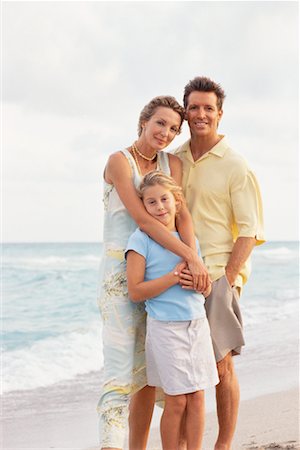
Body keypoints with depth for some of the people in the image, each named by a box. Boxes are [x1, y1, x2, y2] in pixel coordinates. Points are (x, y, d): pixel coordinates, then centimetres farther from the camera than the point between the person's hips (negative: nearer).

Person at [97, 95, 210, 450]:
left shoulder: (172, 164, 9)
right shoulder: (119, 161, -9)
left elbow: (181, 213, -4)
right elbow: (143, 219, -19)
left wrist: (193, 259, -22)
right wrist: (191, 257, -25)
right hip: (121, 272, -6)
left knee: (148, 371, 9)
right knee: (120, 370, -14)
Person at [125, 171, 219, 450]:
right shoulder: (141, 239, -6)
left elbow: (206, 290, 16)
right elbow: (135, 292, -13)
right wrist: (175, 276, -17)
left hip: (197, 324, 5)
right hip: (165, 327, -5)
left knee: (197, 397, 6)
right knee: (176, 401, 0)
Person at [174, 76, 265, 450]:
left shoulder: (235, 166, -3)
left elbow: (249, 232, -5)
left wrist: (226, 278, -15)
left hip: (218, 276, -4)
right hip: (179, 277, 4)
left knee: (221, 364, -2)